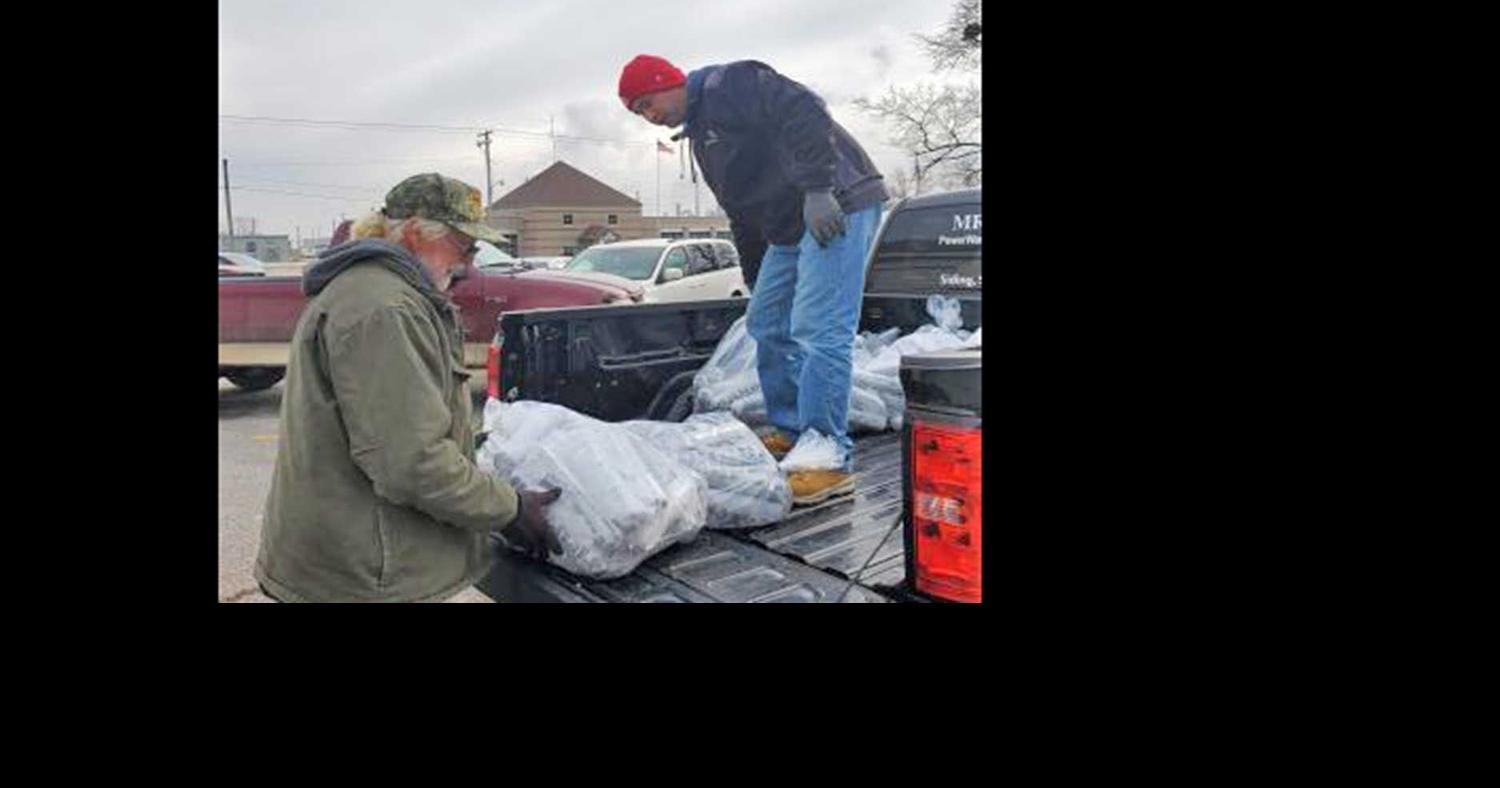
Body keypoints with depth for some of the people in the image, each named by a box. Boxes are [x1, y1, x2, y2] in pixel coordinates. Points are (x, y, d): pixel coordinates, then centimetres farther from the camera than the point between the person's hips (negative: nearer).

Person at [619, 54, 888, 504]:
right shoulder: (700, 132, 23)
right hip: (789, 228, 11)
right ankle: (791, 432, 23)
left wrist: (815, 189, -27)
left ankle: (829, 458, -16)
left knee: (818, 330, -16)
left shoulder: (729, 85, -7)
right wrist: (755, 276, 27)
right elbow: (741, 209, 27)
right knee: (767, 326, 12)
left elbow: (805, 113, -21)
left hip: (834, 209, -11)